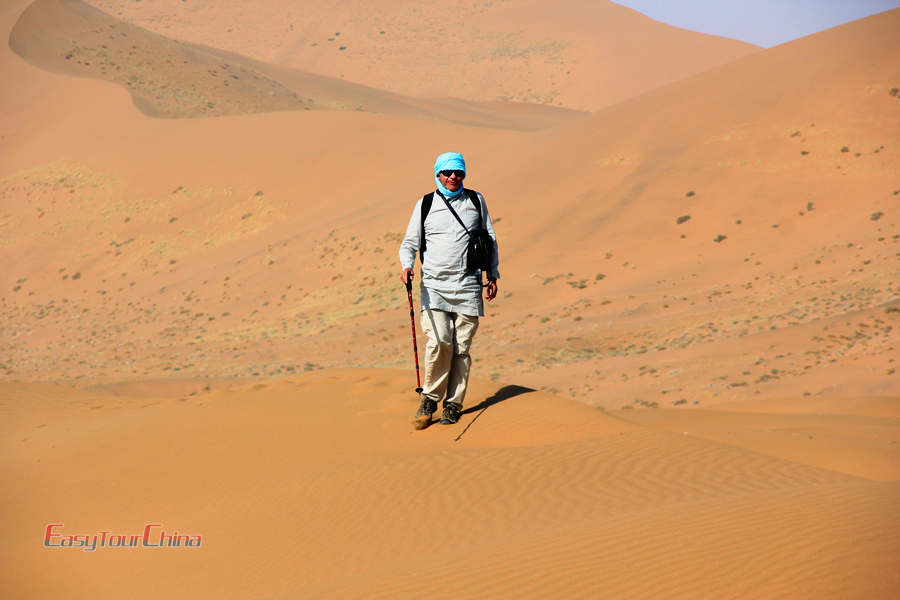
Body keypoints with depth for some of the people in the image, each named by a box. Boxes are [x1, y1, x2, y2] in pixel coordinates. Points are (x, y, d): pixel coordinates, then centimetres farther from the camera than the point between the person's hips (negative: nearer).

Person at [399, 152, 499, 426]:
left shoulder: (476, 200, 11)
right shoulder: (425, 205, 8)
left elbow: (490, 239, 18)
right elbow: (410, 242, 10)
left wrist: (492, 275, 14)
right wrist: (406, 265, -10)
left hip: (468, 286, 1)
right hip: (434, 285, -1)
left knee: (461, 348, 1)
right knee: (438, 342, -16)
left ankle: (453, 404, 12)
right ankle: (430, 399, 1)